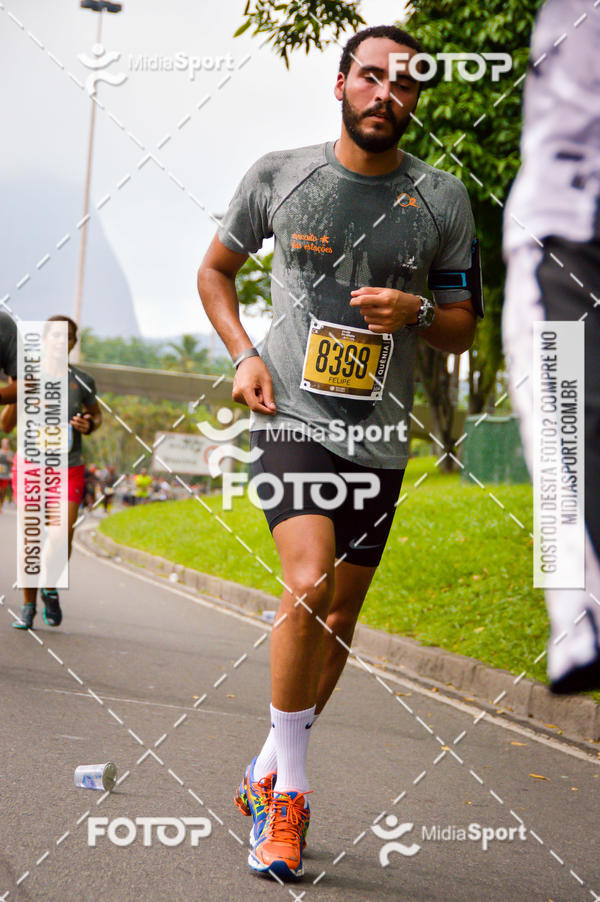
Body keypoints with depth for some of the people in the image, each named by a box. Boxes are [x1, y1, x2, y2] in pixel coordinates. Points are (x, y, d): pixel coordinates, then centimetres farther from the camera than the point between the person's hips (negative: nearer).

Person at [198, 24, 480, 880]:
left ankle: (265, 777, 29)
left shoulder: (443, 200, 3)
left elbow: (462, 330, 10)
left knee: (339, 618, 8)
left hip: (379, 435, 3)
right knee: (310, 585, -23)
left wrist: (416, 312, -13)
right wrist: (244, 355, -1)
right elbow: (215, 269, 15)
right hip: (292, 417, -3)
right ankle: (288, 791, -8)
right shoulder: (277, 174, 1)